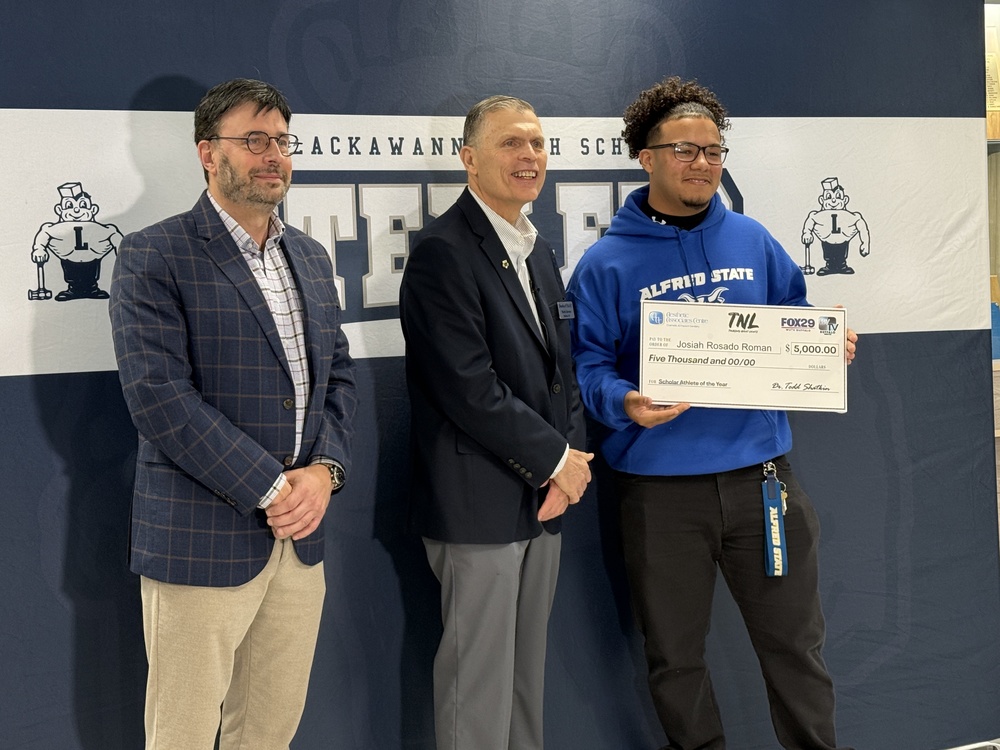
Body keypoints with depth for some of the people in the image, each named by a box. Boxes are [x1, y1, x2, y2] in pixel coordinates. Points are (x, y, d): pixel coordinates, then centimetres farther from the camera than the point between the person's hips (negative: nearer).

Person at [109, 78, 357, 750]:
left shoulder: (311, 258, 14)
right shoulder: (154, 257, -8)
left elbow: (338, 375, 14)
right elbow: (159, 395, -16)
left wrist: (324, 470, -5)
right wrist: (270, 488, -17)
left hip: (299, 539, 6)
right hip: (202, 542, -6)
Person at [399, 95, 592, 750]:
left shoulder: (541, 254, 15)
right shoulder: (443, 252, -13)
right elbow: (469, 388, -20)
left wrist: (570, 464, 0)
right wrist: (555, 459, -12)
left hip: (545, 499, 8)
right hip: (480, 505, -8)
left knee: (527, 670, 17)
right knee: (479, 678, 2)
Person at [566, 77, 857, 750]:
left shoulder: (753, 241, 8)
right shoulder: (608, 263, -2)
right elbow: (590, 365, -4)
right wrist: (626, 403, -24)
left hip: (761, 470, 2)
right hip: (660, 482, -2)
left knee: (795, 642, 11)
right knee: (675, 656, 12)